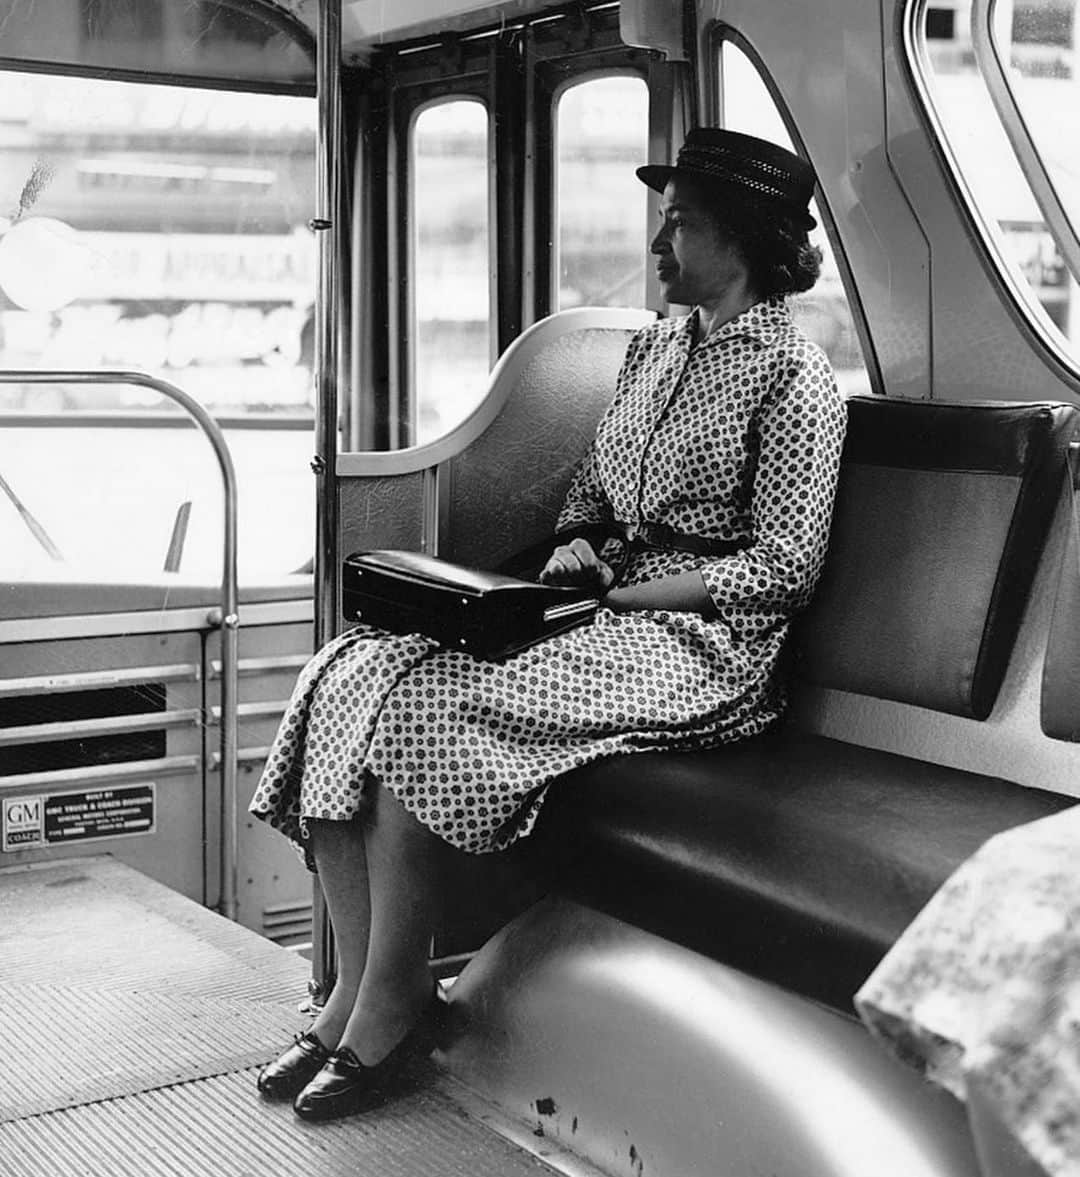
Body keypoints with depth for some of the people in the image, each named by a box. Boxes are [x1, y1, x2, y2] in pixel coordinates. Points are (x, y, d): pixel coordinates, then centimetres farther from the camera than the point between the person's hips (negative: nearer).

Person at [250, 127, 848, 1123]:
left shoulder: (793, 374, -7)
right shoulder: (653, 347, 18)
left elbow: (785, 569, -13)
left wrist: (620, 592, -15)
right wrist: (577, 548, 3)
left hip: (703, 642, -8)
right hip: (606, 607, 8)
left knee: (423, 704, -28)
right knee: (346, 675, -14)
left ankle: (391, 1008, -14)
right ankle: (354, 991, -13)